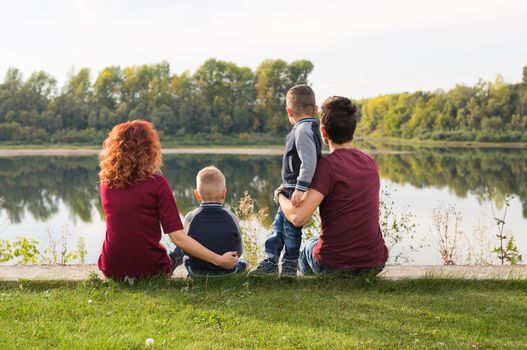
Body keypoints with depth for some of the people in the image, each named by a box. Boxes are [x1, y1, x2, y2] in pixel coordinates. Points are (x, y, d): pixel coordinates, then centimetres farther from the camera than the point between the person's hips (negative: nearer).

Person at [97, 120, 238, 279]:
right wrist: (219, 260, -16)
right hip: (149, 270, -4)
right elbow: (177, 237, -19)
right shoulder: (156, 183, -15)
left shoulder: (105, 183, -2)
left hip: (111, 270, 4)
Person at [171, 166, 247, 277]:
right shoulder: (231, 218, -16)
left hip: (196, 274, 0)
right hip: (228, 274, 0)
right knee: (242, 263, 34)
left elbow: (184, 250, -5)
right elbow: (238, 251, -5)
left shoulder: (191, 218, -16)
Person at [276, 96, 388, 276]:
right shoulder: (371, 163, 3)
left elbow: (298, 217, -24)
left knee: (308, 246, 31)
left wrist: (280, 195, -3)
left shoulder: (327, 165, -18)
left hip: (334, 264, -4)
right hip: (375, 264, 4)